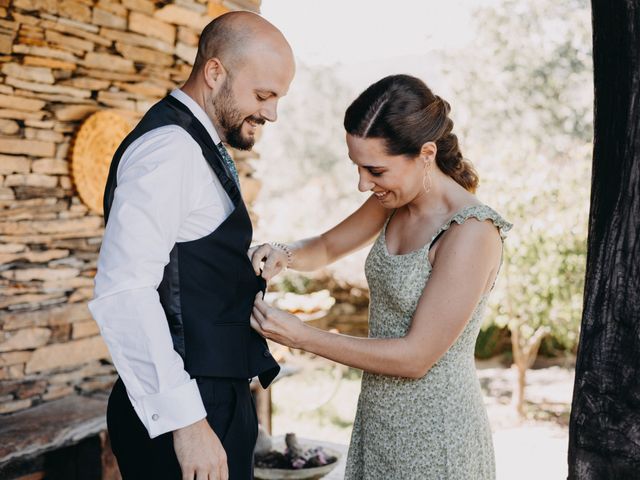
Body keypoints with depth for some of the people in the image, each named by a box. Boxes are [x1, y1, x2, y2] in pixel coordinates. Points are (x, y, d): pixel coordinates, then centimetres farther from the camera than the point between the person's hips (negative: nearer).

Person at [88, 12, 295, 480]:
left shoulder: (197, 147, 13)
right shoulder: (169, 148, -18)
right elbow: (122, 292, -27)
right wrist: (184, 420, -27)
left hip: (218, 399, 9)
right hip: (182, 411, -9)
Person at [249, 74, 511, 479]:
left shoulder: (471, 233, -24)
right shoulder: (394, 202, -1)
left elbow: (416, 357, -23)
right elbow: (326, 248, 14)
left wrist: (300, 336, -21)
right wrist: (285, 254, -9)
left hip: (434, 433, -7)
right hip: (379, 419, 7)